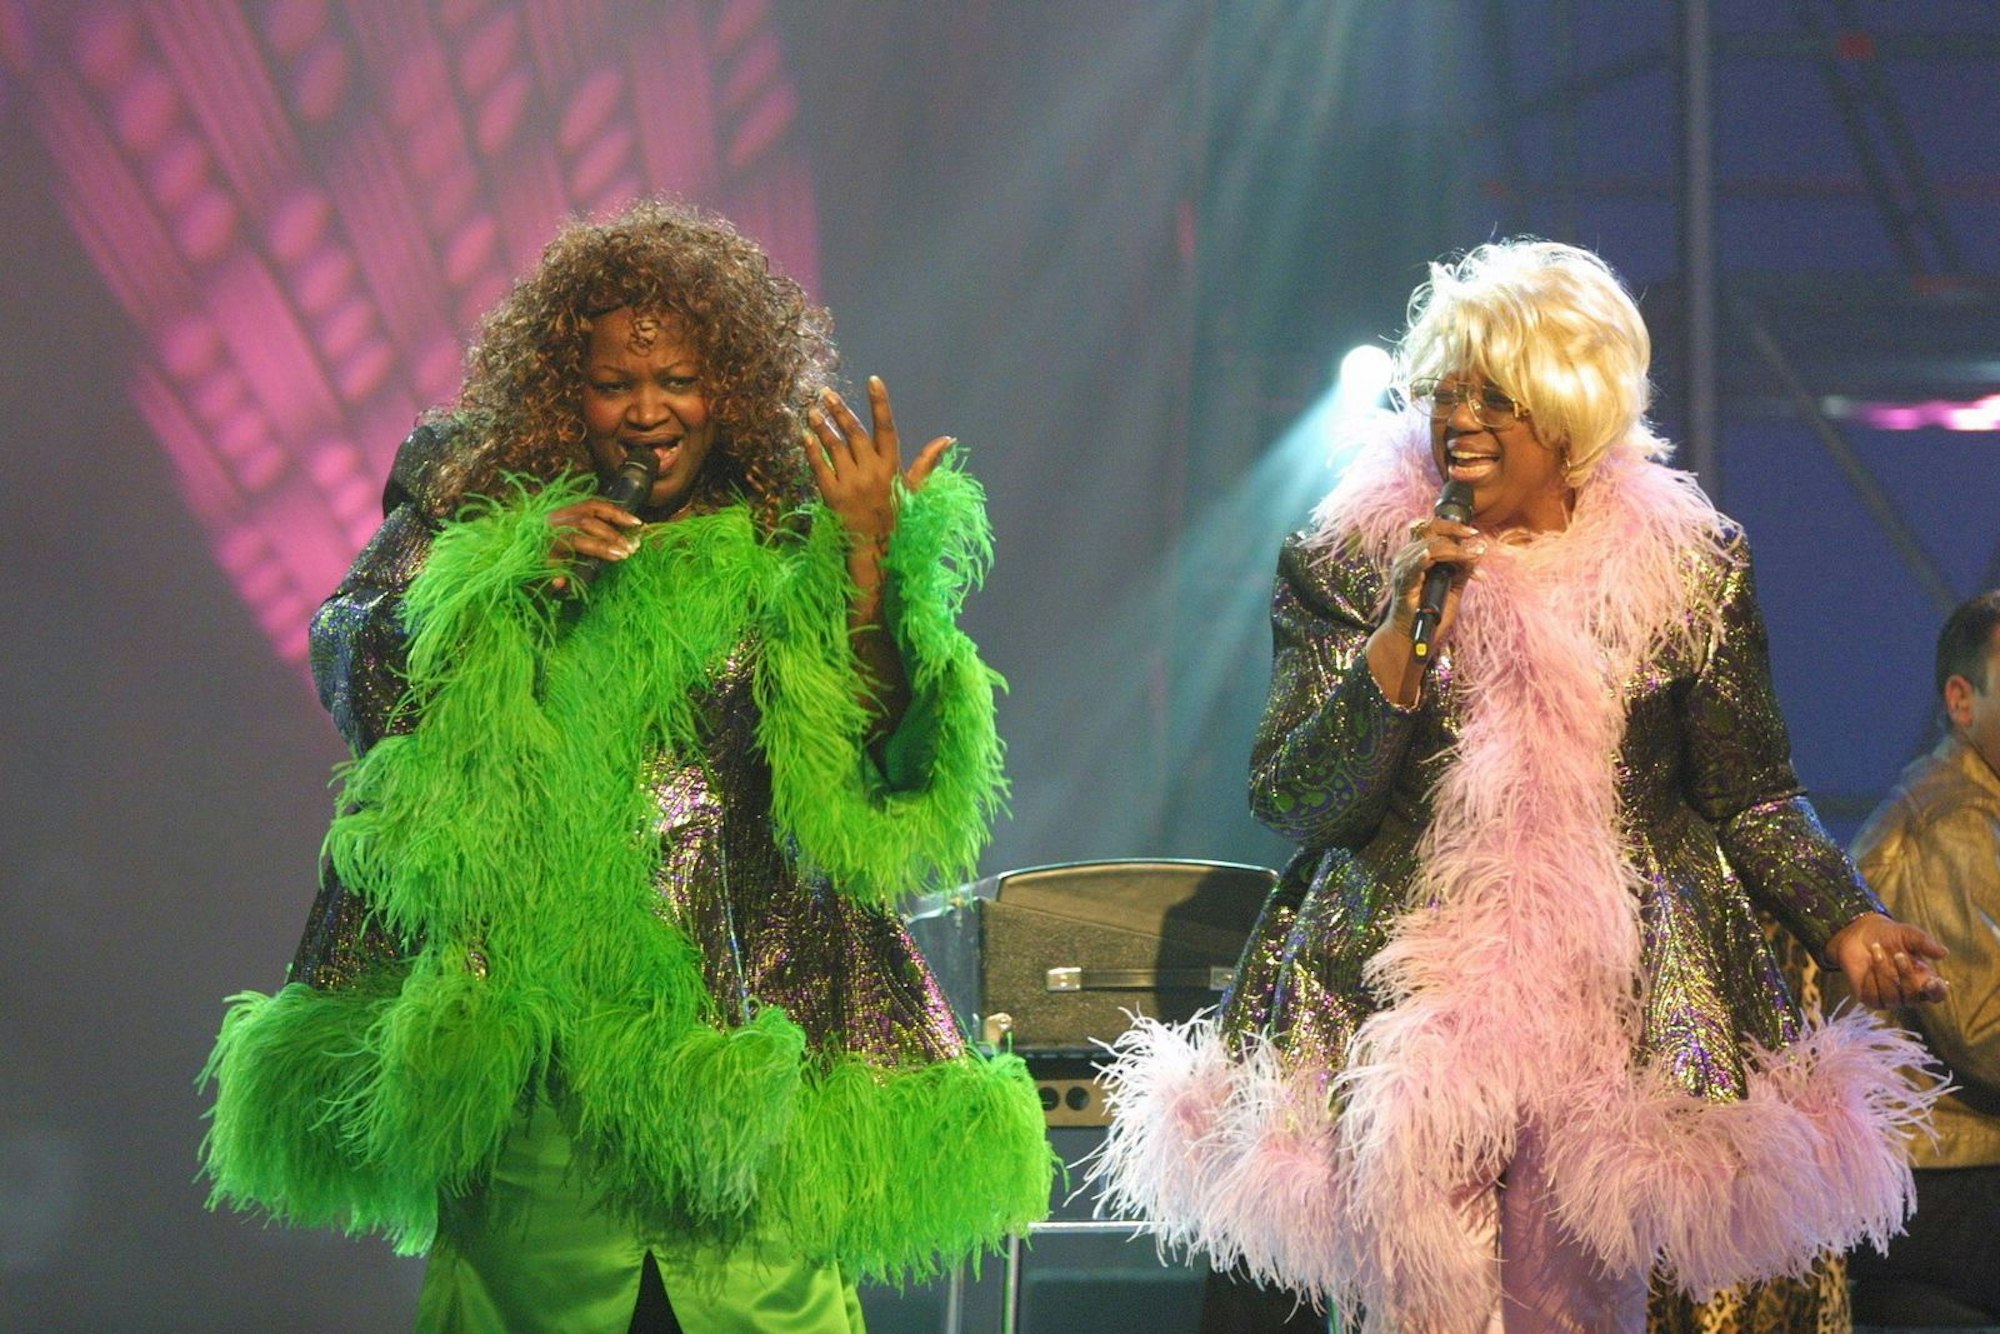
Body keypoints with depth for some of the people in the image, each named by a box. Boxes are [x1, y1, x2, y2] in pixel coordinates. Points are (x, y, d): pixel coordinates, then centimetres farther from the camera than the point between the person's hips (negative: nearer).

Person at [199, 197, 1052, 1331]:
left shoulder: (794, 545, 4)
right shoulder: (479, 511, 8)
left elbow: (874, 761, -5)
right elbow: (355, 679, 0)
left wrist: (872, 559, -14)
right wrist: (514, 572, -11)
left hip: (748, 1021, -1)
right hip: (524, 1015, 1)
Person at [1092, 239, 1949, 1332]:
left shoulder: (1686, 568, 5)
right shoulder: (1348, 565, 3)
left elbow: (1751, 796, 11)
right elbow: (1290, 805, -3)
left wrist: (1845, 923, -4)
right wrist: (1402, 639, -13)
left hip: (1622, 1013, 1)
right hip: (1401, 1007, -1)